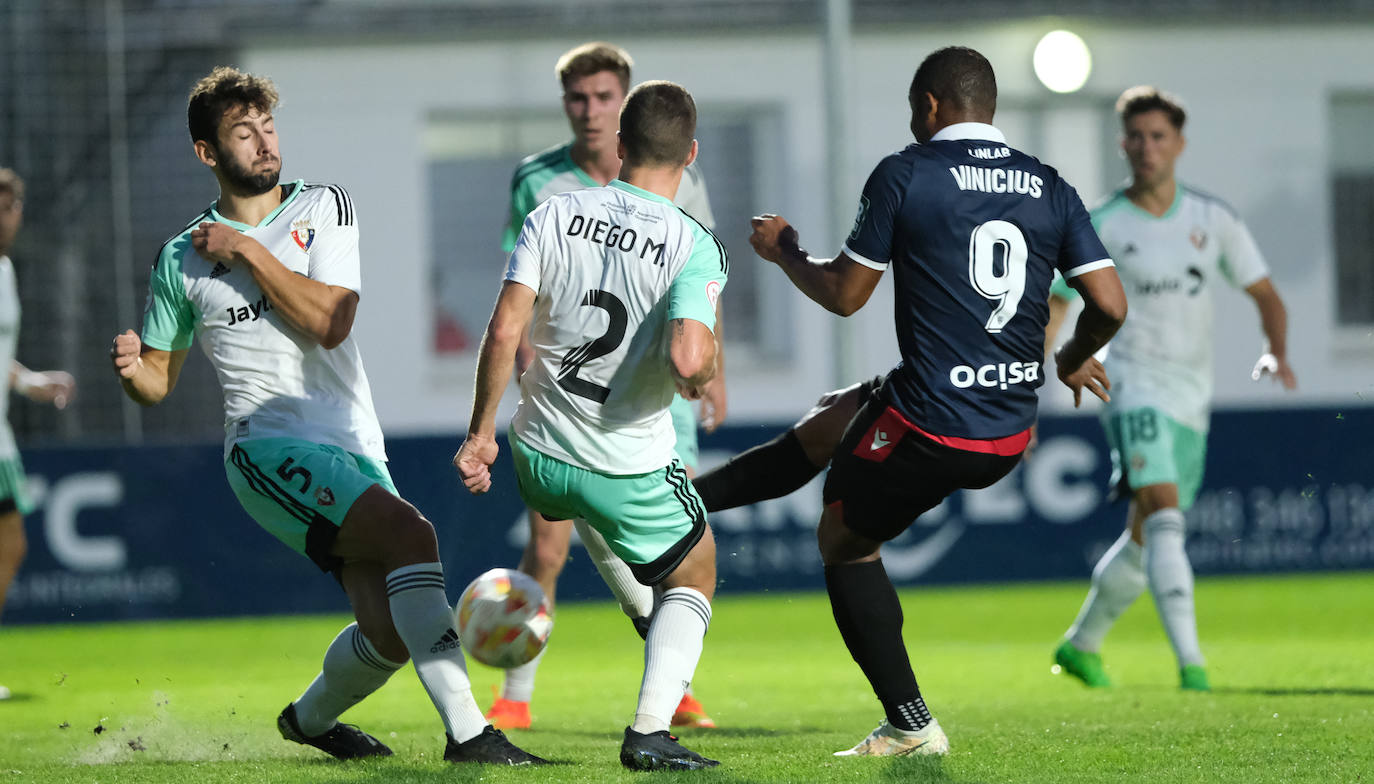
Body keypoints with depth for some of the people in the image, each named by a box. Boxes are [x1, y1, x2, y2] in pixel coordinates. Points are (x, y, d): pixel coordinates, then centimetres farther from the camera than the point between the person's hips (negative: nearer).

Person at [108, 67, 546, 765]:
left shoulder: (324, 208, 10)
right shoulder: (182, 257, 7)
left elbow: (330, 321, -5)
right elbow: (159, 381, 17)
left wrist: (250, 251, -6)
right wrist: (129, 367, -6)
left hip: (354, 447, 4)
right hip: (268, 449, -4)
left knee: (391, 632, -9)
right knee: (410, 534, -29)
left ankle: (310, 717, 24)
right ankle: (465, 729, -33)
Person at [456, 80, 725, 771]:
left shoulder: (553, 216, -7)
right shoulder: (696, 248, -15)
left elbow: (503, 333, -12)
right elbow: (688, 359, -28)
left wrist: (480, 434, -2)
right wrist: (700, 382, -4)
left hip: (538, 458, 3)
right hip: (631, 472, -3)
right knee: (695, 579, 19)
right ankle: (649, 731, 5)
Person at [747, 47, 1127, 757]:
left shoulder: (905, 175, -7)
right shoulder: (1049, 188, 6)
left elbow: (844, 294, -2)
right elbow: (1109, 305, 1)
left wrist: (783, 251, 18)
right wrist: (1074, 360, 23)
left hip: (928, 430, -6)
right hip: (1012, 437, 6)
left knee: (844, 542, 15)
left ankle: (909, 723, 9)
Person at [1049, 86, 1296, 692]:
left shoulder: (1213, 219, 5)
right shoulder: (1102, 228, -3)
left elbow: (1265, 294, 10)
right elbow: (1051, 307, 4)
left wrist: (1277, 353, -10)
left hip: (1192, 393, 5)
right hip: (1135, 384, -5)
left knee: (1145, 539, 12)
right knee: (1165, 517, -23)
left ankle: (1081, 643, 33)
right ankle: (1190, 661, -31)